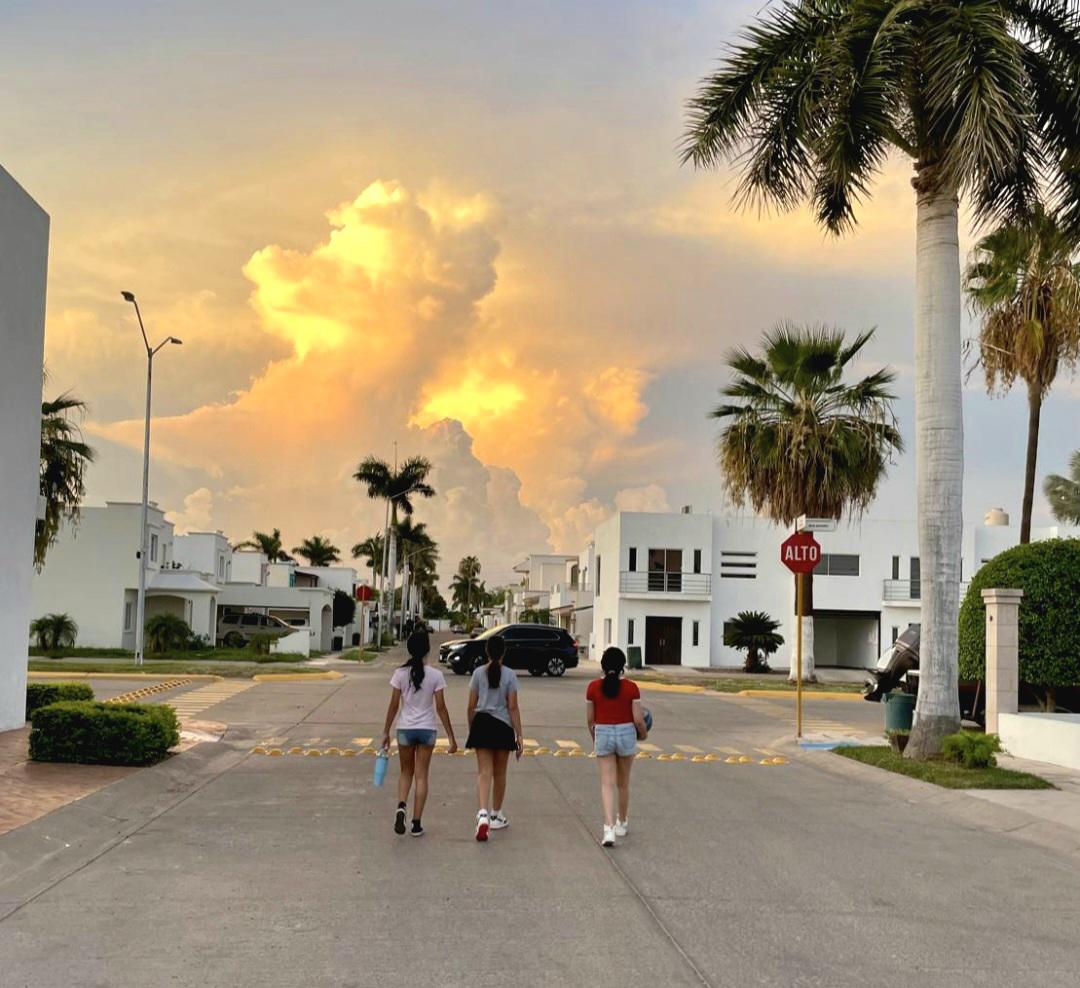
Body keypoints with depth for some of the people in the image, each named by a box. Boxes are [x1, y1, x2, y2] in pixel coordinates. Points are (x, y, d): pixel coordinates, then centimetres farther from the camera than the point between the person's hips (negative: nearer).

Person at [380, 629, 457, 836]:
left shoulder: (400, 674, -6)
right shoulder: (435, 675, -8)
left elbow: (394, 705, -3)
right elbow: (440, 708, -7)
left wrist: (386, 731, 8)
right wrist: (451, 736, 0)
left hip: (405, 728, 1)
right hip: (427, 729, -1)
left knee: (406, 772, 17)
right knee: (421, 776, 7)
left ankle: (401, 806, -9)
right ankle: (416, 823, 6)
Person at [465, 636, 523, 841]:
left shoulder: (478, 673, 0)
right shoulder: (510, 675, -5)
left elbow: (471, 706, 2)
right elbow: (513, 707, -6)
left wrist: (471, 729, 14)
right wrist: (519, 735, -2)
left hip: (481, 724, 1)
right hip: (503, 727, -1)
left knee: (484, 773, -2)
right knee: (499, 773, 14)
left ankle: (483, 814, -22)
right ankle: (496, 816, 26)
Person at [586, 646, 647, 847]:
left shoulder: (593, 687, -6)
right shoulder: (631, 688, -9)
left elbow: (590, 719, 1)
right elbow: (638, 719, -7)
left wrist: (594, 737, 18)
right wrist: (643, 733, 13)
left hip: (603, 734, 0)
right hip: (626, 733, 0)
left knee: (607, 784, 0)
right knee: (623, 783, 18)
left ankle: (609, 828, -14)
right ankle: (622, 823, 34)